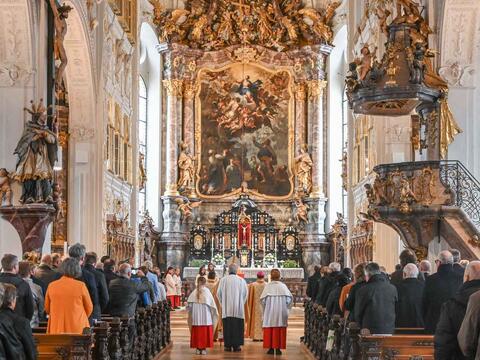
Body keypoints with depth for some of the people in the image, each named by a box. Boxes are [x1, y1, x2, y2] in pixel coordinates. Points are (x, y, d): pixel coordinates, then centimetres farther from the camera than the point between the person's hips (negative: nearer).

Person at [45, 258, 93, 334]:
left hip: (56, 329, 2)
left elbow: (47, 308, 13)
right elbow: (89, 308, 5)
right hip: (77, 329, -2)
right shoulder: (81, 285, -7)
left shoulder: (51, 286, -1)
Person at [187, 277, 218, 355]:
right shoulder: (207, 291, -6)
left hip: (196, 316, 2)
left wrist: (190, 311, 10)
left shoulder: (194, 292, -1)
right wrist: (216, 313, 8)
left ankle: (198, 348, 9)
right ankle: (204, 348, 3)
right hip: (206, 316, -2)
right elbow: (212, 304, -4)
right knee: (205, 331, 5)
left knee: (197, 332, 8)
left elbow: (189, 303, -5)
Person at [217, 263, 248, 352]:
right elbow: (245, 294, 6)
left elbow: (219, 293, 4)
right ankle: (236, 345, 1)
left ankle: (228, 345, 2)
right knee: (237, 326, 3)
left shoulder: (223, 280, -3)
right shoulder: (241, 280, -1)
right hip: (238, 308, 0)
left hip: (226, 308, 0)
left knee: (227, 326, 3)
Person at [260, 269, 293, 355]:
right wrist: (285, 307, 10)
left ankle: (271, 348, 4)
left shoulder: (268, 286, -5)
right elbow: (289, 298, -5)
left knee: (270, 330, 6)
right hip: (281, 312, 1)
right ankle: (278, 348, 2)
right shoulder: (283, 286, -2)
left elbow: (263, 299, -8)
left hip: (270, 312, -1)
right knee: (280, 330, 5)